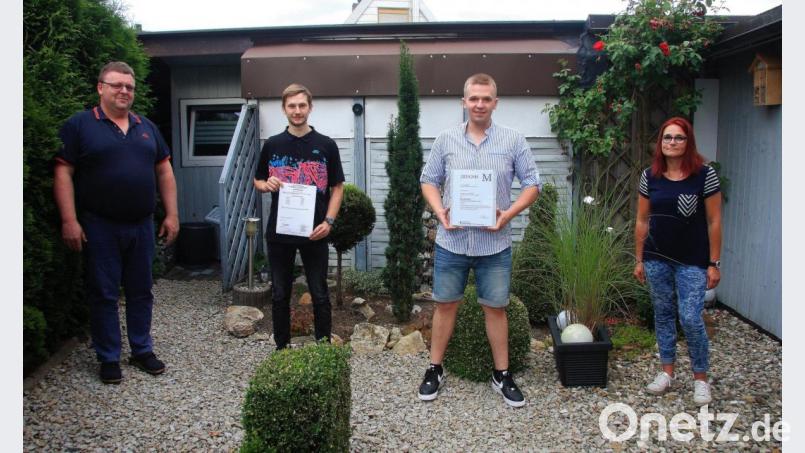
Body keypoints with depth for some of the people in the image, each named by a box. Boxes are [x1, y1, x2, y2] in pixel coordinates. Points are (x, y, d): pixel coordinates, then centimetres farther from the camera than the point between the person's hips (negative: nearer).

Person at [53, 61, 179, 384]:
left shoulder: (146, 127, 12)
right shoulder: (79, 125, -3)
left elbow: (164, 171, 12)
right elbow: (63, 173, -8)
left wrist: (172, 214, 5)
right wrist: (69, 221, -15)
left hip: (142, 225, 4)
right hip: (99, 227, -4)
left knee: (141, 292, 13)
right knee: (103, 295, 5)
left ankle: (142, 351, 26)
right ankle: (109, 359, 17)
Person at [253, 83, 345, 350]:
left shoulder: (326, 145, 0)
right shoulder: (272, 145, 5)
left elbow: (337, 187, 2)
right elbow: (258, 182, 14)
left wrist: (328, 221, -11)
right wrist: (267, 185, -10)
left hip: (314, 232, -2)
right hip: (279, 232, 2)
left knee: (320, 295, 6)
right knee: (280, 295, 11)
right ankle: (282, 348, 25)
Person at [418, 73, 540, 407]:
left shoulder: (513, 141, -1)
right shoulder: (446, 139, 3)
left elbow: (532, 183, 1)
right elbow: (429, 180, 8)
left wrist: (509, 213, -13)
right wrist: (439, 210, -9)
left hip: (495, 243, -1)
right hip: (451, 240, 1)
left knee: (496, 307, 9)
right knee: (445, 304, 11)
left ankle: (502, 374, 24)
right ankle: (435, 370, 26)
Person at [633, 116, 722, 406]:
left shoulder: (704, 175, -8)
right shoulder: (649, 176, 2)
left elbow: (714, 222, -5)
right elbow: (642, 221, 8)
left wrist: (714, 264, -6)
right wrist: (639, 259, 8)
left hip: (692, 262, -3)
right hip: (657, 260, 4)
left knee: (690, 319, -6)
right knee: (663, 315, 13)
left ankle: (701, 378, 14)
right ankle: (667, 372, 28)